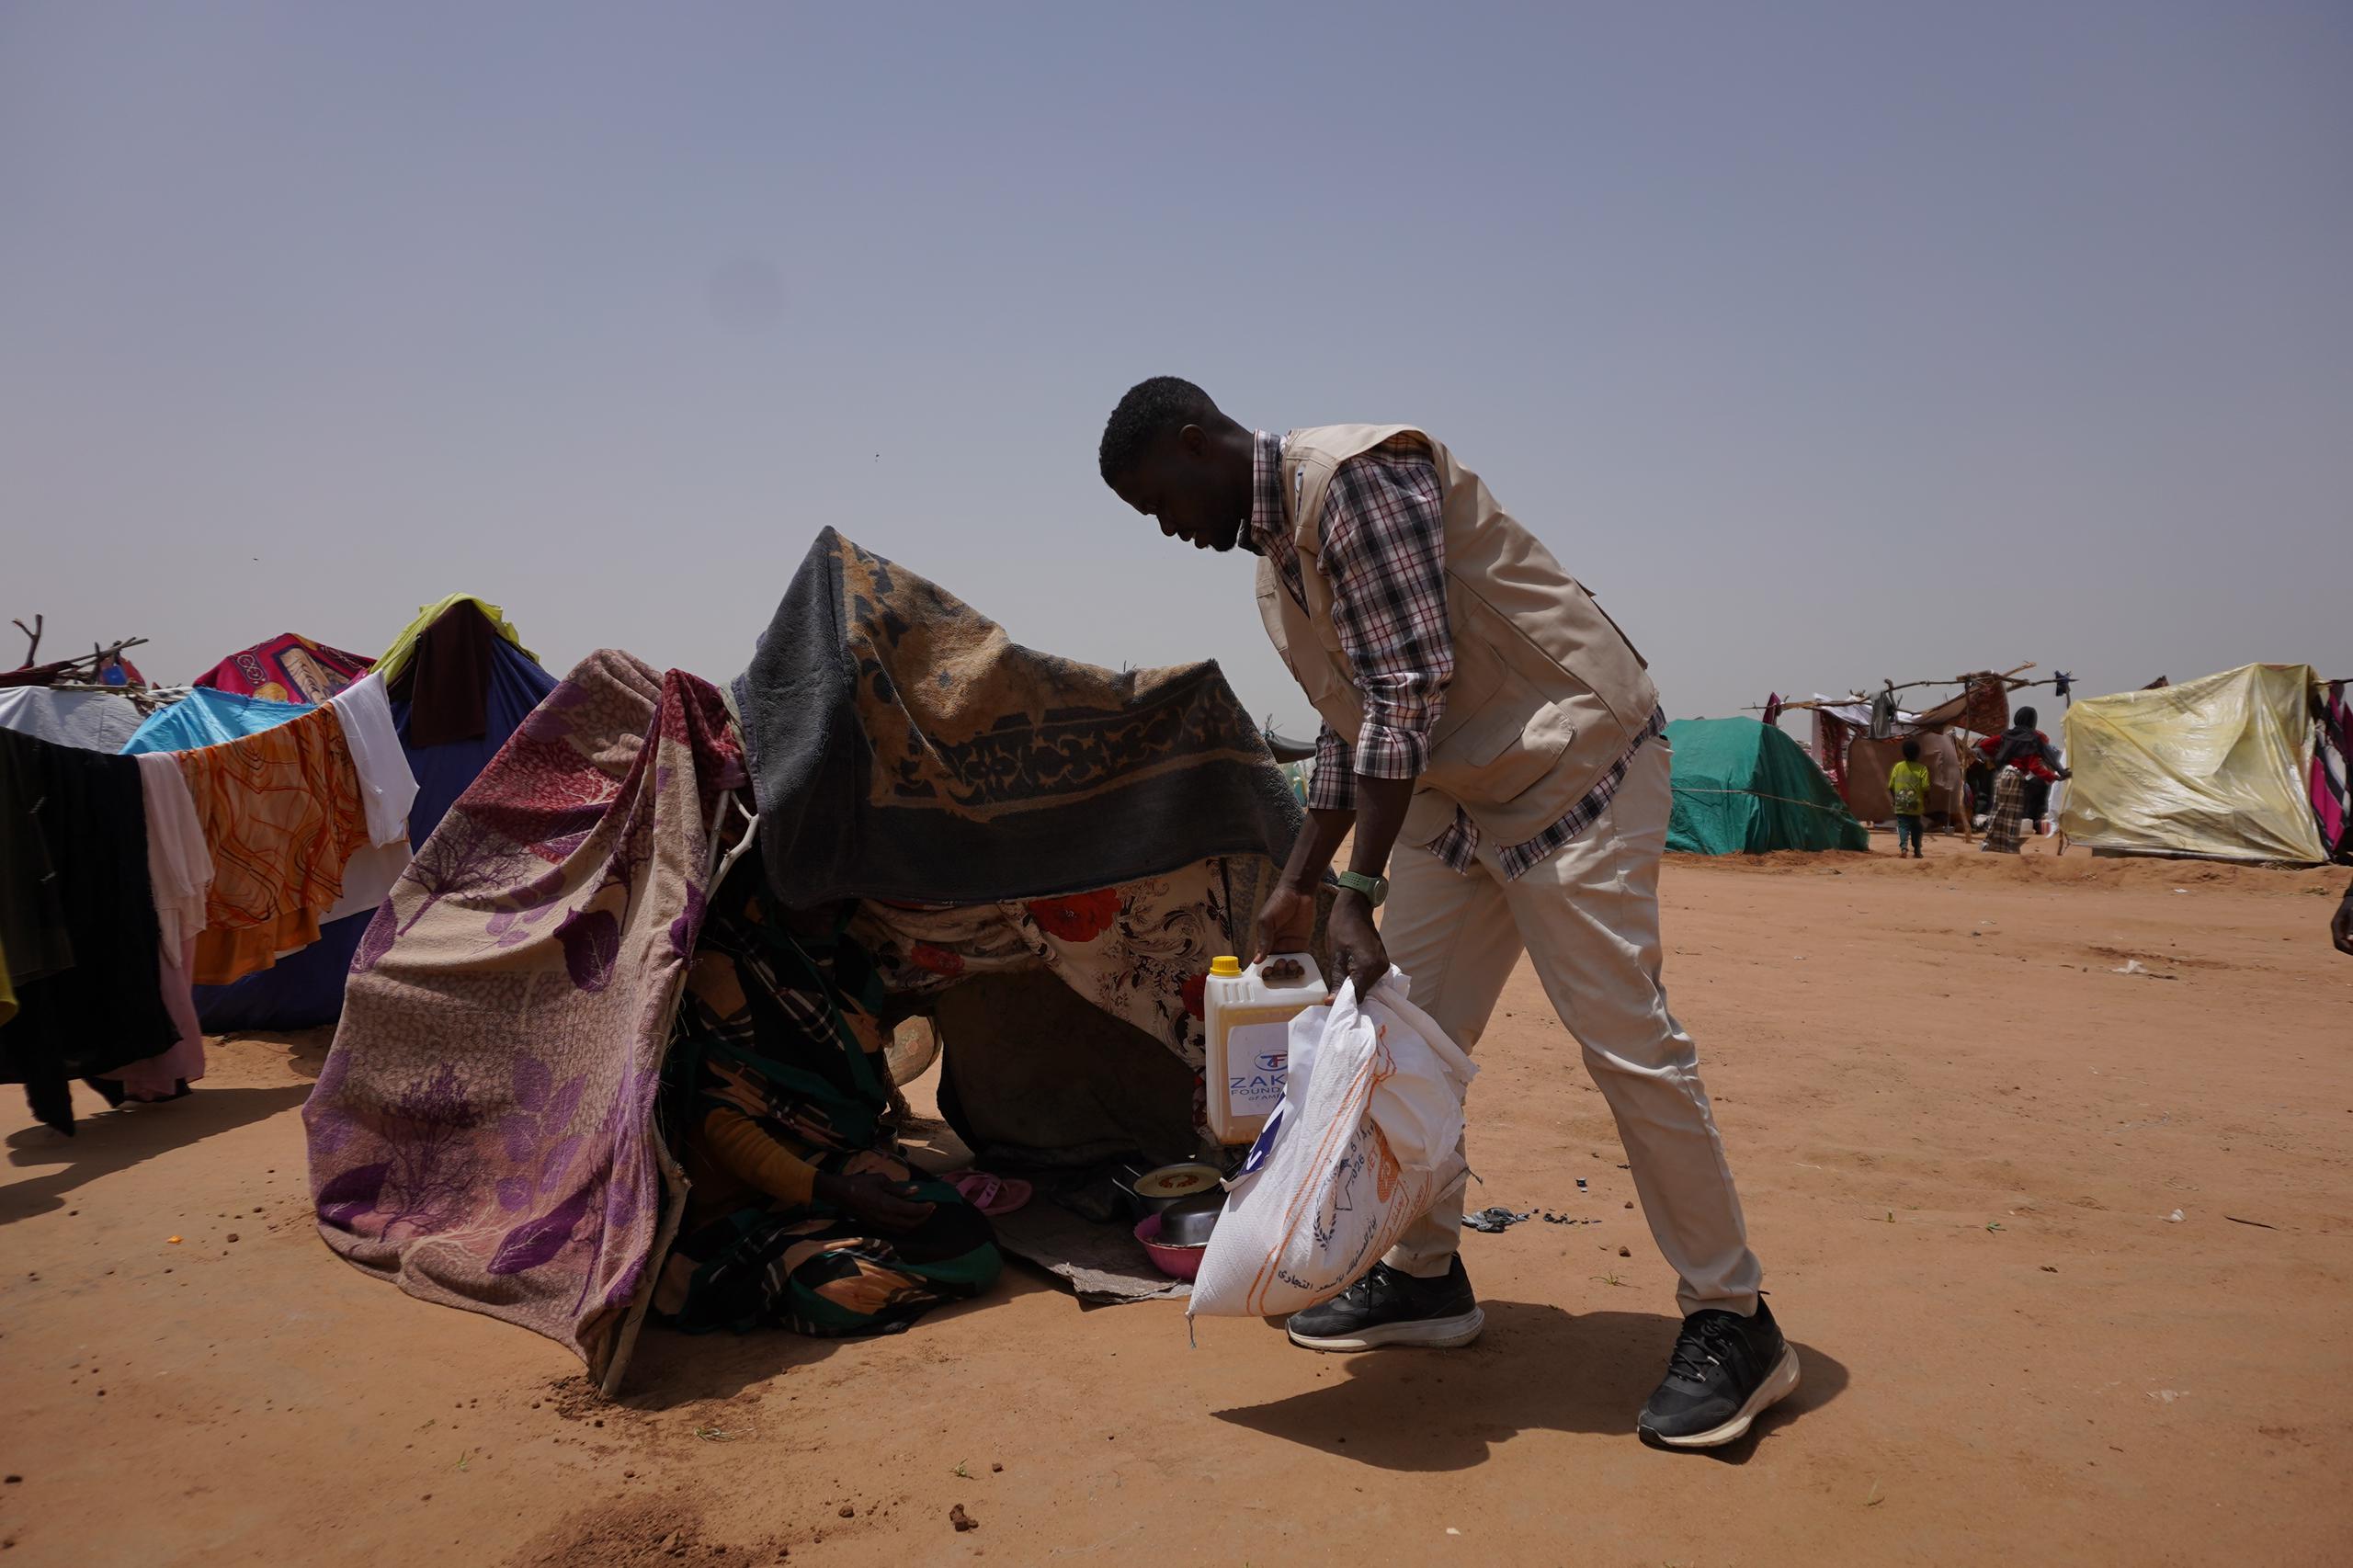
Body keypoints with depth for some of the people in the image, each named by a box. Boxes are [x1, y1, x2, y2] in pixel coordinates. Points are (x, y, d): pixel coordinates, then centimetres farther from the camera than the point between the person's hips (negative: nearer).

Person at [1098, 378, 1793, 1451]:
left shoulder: (1355, 476, -18)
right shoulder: (1275, 556, 12)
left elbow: (1411, 692, -24)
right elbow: (1350, 727, 18)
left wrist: (1359, 895, -25)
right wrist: (1297, 889, 17)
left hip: (1574, 753, -9)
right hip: (1460, 787, 10)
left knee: (1623, 1036, -10)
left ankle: (1733, 1322, 4)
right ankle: (1424, 1276, 23)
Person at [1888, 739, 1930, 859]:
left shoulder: (1898, 767, 0)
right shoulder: (1922, 768, -4)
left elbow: (1891, 786, 2)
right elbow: (1925, 787, -9)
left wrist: (1893, 799, 16)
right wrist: (1926, 801, 7)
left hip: (1900, 805, 0)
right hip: (1916, 805, 0)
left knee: (1903, 826, -2)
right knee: (1916, 828, 15)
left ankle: (1903, 847, -25)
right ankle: (1917, 851, 24)